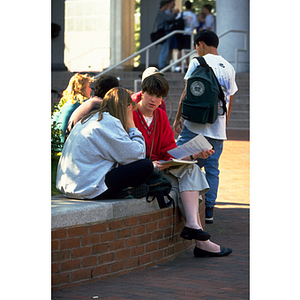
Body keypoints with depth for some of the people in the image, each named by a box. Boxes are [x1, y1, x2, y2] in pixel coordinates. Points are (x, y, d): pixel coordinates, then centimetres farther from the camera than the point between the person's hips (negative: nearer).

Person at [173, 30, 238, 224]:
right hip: (217, 128, 5)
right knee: (212, 168, 7)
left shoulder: (198, 63, -3)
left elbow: (187, 93, -6)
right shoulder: (229, 68, 13)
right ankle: (209, 210, 7)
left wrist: (178, 118, 1)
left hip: (195, 124, -5)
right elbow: (230, 101, 16)